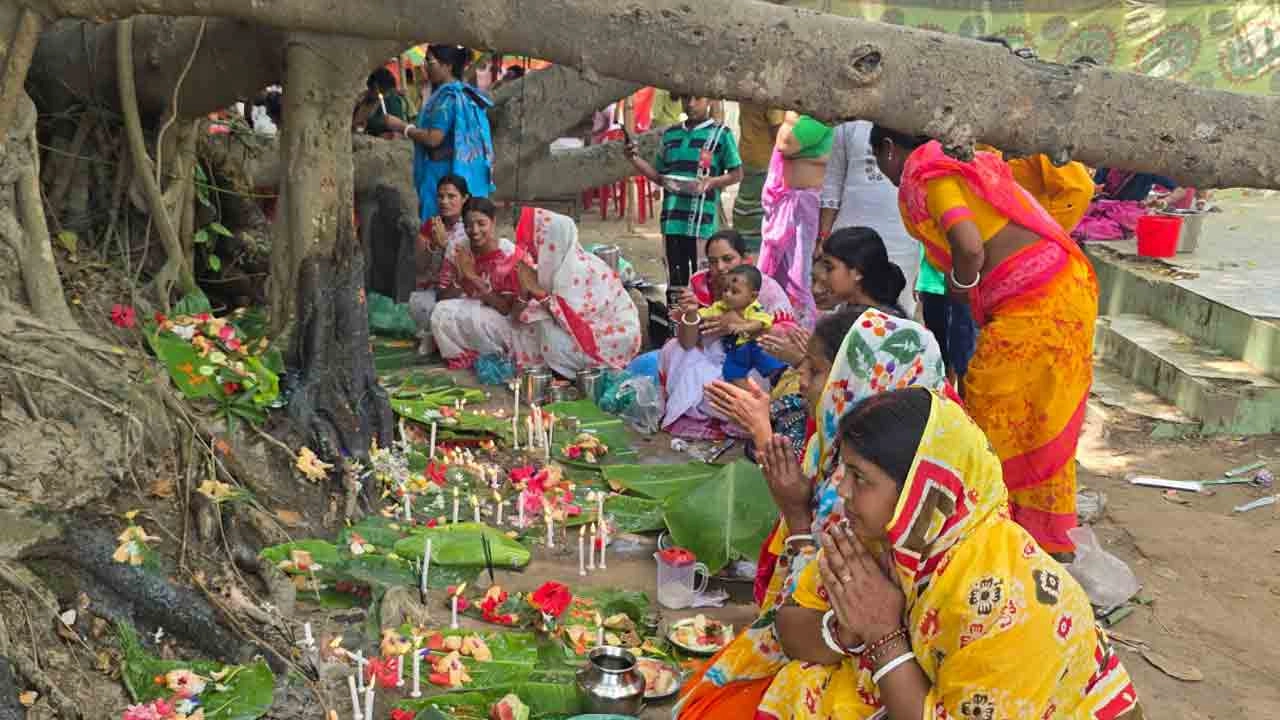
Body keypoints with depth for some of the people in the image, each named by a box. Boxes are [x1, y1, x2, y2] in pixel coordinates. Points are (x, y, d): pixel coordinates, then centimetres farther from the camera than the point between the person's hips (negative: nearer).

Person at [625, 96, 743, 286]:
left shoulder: (721, 134, 1)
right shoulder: (670, 134, 15)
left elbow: (737, 174, 2)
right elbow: (659, 176, 19)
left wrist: (712, 182, -16)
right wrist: (635, 158, 5)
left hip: (701, 220, -5)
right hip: (672, 219, 5)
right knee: (675, 279, 10)